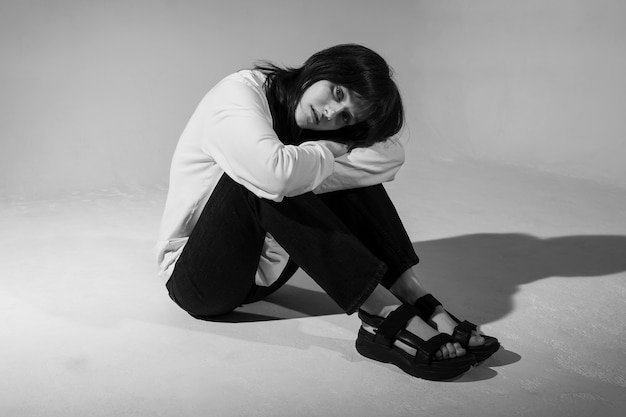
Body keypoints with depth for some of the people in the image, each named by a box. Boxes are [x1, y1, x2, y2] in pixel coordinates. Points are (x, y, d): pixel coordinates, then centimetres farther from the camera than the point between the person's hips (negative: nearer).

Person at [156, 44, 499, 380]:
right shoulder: (238, 93, -19)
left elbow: (390, 156, -16)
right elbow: (275, 174, -39)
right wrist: (326, 152, -20)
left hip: (262, 271, 6)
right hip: (195, 276, -5)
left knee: (351, 170, -11)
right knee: (258, 178, -35)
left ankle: (417, 299, -21)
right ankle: (386, 315, -35)